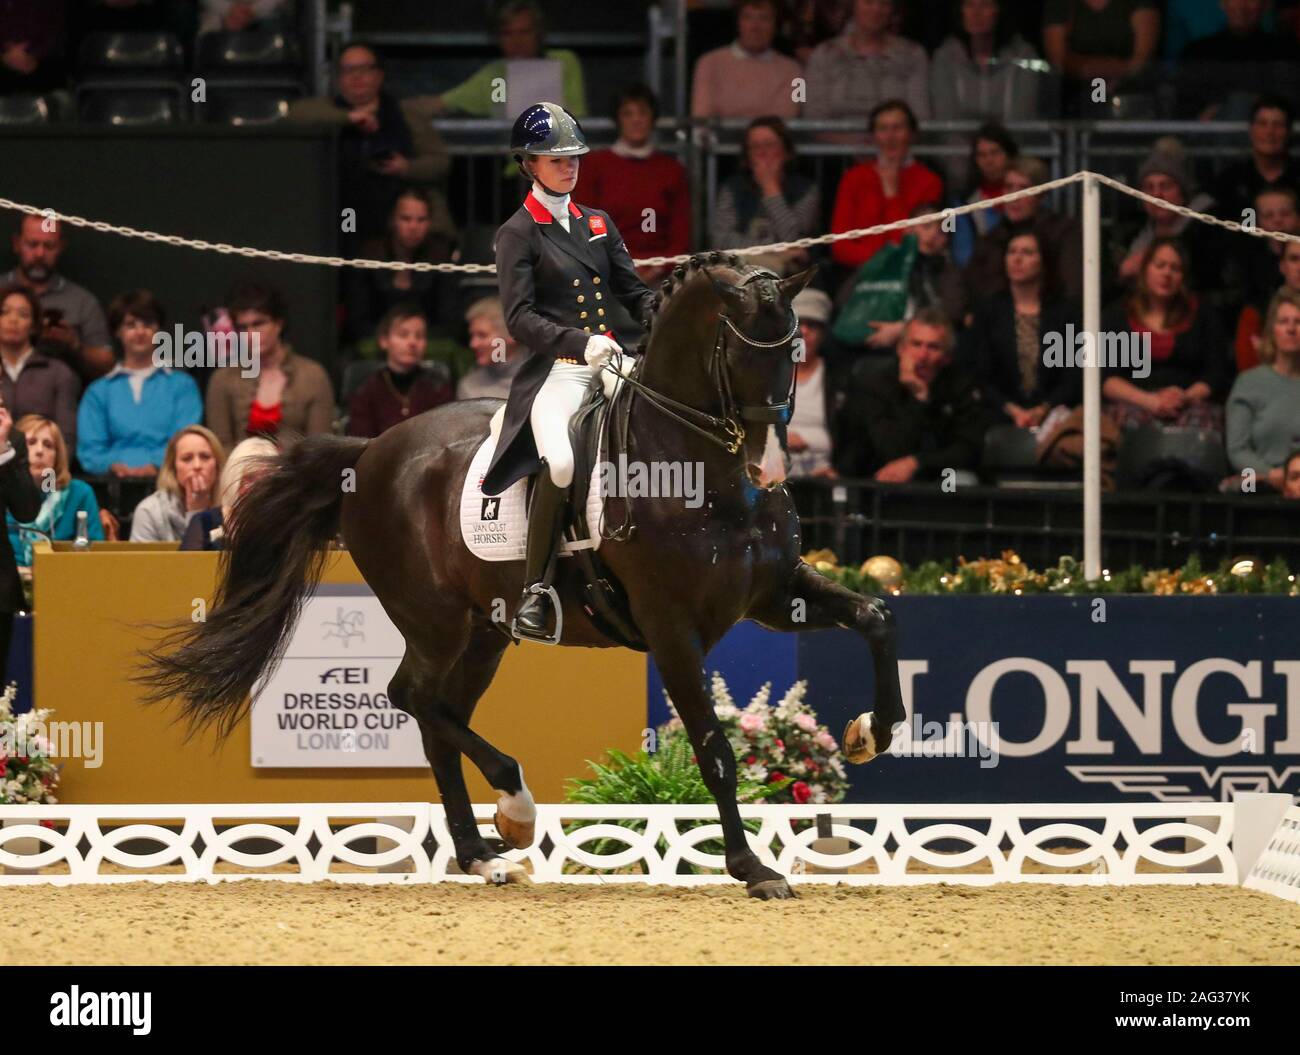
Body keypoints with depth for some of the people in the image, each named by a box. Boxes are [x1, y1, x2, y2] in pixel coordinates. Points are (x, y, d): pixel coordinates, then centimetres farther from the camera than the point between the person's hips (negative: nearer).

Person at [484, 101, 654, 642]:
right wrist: (580, 344, -22)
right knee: (561, 463, -32)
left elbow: (633, 292, 19)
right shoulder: (518, 234, 3)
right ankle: (533, 594, -22)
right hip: (556, 370, -6)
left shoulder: (598, 224, 20)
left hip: (611, 364, 6)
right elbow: (520, 318, -7)